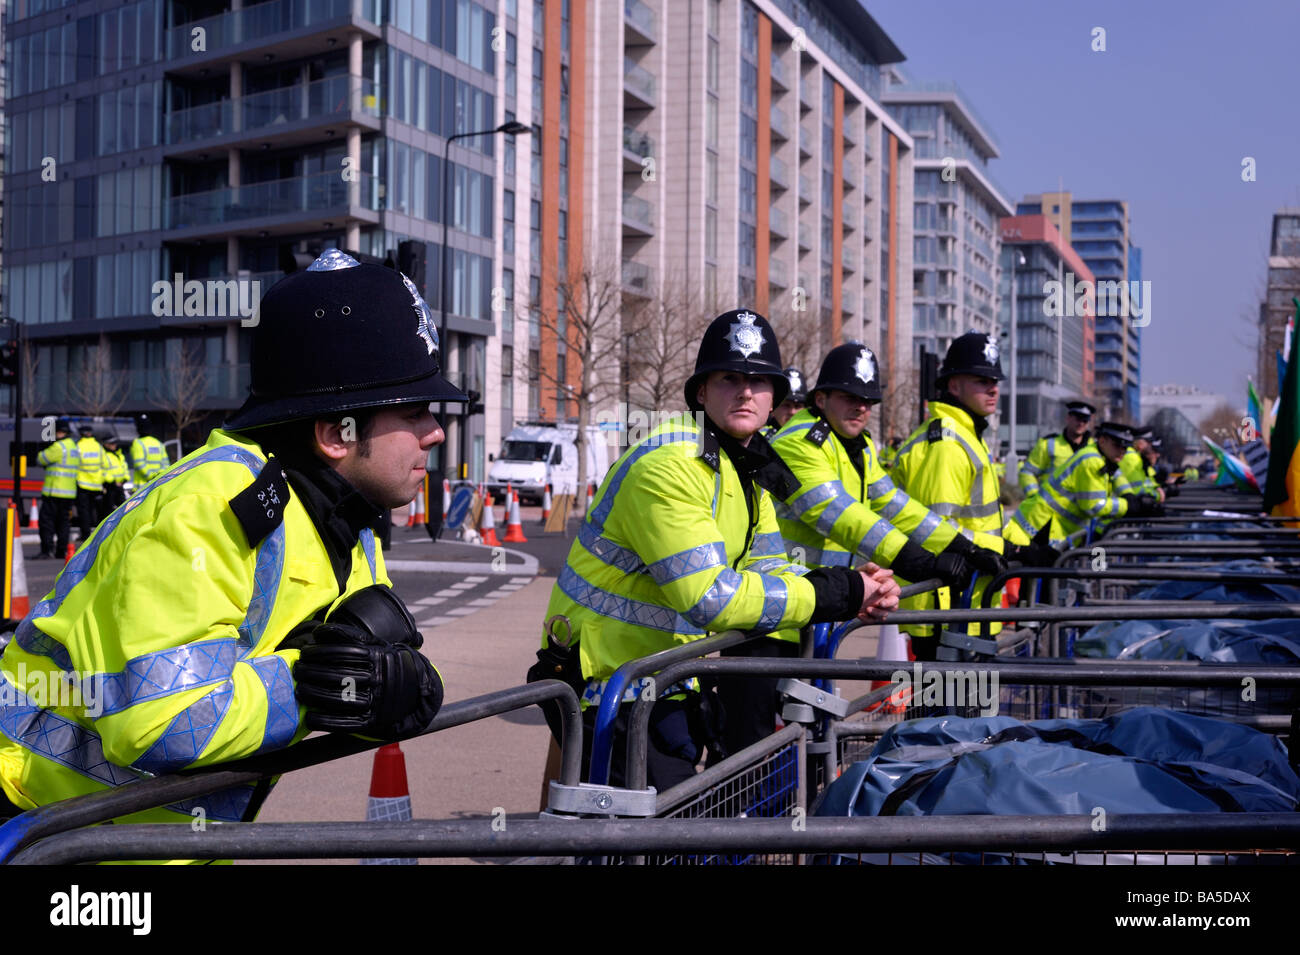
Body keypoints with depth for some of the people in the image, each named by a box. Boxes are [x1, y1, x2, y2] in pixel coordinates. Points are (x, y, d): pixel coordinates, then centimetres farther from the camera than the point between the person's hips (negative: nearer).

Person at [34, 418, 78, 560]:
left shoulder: (58, 447, -15)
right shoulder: (73, 446, 15)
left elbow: (41, 459, -5)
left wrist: (41, 454, 16)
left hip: (55, 491, -9)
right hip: (69, 491, 9)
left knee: (46, 520, -5)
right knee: (64, 521, 12)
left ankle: (47, 550, -11)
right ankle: (62, 550, 13)